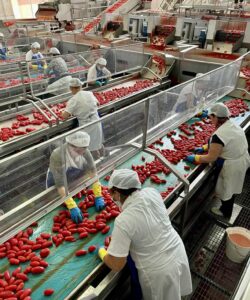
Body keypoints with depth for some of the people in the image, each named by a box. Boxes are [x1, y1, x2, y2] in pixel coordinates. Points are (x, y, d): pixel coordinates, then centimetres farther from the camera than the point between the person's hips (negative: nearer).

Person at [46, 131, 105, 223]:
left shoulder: (84, 151, -27)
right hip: (56, 186, -2)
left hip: (75, 181, 3)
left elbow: (93, 172, -24)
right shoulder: (57, 156, -39)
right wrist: (72, 207, -45)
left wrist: (98, 196, -31)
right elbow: (60, 185, -39)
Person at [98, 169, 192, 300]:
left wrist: (101, 252, -2)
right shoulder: (151, 192, -14)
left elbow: (116, 265, -21)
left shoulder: (123, 221, -30)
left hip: (159, 272, -4)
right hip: (178, 253, 5)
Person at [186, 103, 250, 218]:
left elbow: (211, 158, -24)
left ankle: (225, 212, 41)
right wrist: (204, 148, 9)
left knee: (227, 189, 16)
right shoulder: (232, 124, -3)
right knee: (230, 187, 28)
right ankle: (226, 208, 51)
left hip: (232, 166, -8)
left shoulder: (219, 134, -31)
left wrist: (195, 158, -11)